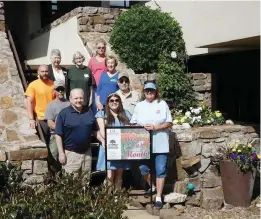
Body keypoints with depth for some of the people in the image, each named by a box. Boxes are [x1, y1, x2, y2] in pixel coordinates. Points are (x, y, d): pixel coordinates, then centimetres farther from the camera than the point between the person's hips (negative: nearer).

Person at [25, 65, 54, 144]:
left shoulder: (53, 84, 4)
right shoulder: (33, 85, -6)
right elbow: (30, 102, -9)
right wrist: (31, 119, -15)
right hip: (41, 119, -3)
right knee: (44, 142, 6)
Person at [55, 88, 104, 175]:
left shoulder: (89, 112, 8)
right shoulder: (64, 113, -7)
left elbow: (95, 130, 15)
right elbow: (58, 135, -7)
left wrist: (103, 141, 0)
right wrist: (61, 153, -11)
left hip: (87, 152, 5)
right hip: (71, 153, -5)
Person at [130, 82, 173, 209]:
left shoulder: (162, 104, 2)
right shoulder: (139, 106, 8)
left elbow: (169, 123, -1)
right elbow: (133, 123, 9)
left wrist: (155, 127, -13)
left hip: (160, 144, -2)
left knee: (160, 170, 0)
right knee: (143, 168, 2)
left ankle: (158, 197, 9)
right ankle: (152, 186, 30)